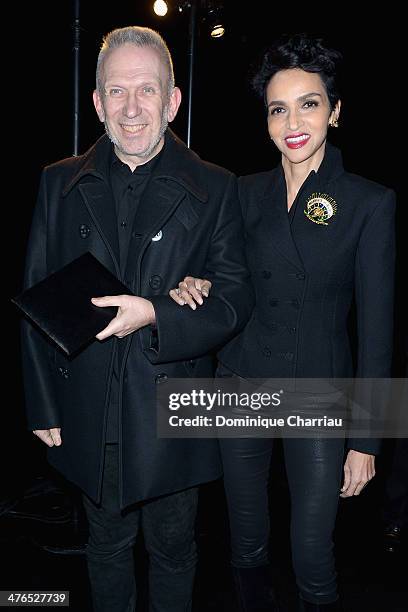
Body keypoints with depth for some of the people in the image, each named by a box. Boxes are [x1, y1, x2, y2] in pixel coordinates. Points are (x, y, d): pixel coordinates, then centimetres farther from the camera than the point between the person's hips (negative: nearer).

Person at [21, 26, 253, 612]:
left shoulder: (215, 189, -5)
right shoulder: (60, 183, 0)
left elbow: (235, 300, -8)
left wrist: (155, 316, -26)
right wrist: (42, 406, 0)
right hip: (86, 417, 2)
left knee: (172, 551, 21)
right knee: (107, 546, 24)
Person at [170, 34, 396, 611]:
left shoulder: (370, 202, -7)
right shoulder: (248, 192, 3)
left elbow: (375, 327, -7)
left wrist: (364, 440, -6)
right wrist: (194, 288, -13)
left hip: (318, 396, -3)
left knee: (313, 555, 6)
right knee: (247, 542, 17)